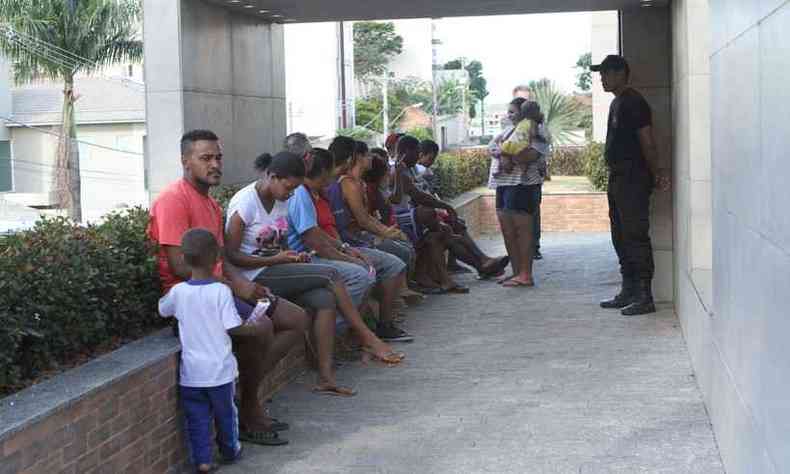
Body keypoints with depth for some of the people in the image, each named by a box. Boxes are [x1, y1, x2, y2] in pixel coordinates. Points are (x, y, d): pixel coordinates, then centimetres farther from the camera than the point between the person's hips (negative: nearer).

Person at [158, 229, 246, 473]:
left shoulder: (178, 292, -6)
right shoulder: (221, 291, -16)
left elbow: (162, 309, 14)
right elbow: (234, 327, -17)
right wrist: (252, 327, 2)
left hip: (191, 372, 1)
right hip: (219, 369, -1)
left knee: (197, 417, 10)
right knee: (225, 413, 18)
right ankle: (230, 450, 34)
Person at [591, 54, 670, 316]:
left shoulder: (634, 102, -13)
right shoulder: (617, 103, 18)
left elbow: (647, 142, -16)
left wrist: (656, 173, -17)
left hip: (634, 179, -10)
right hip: (618, 177, 10)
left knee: (636, 236, -9)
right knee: (621, 238, 14)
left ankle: (644, 297, -7)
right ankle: (628, 293, 22)